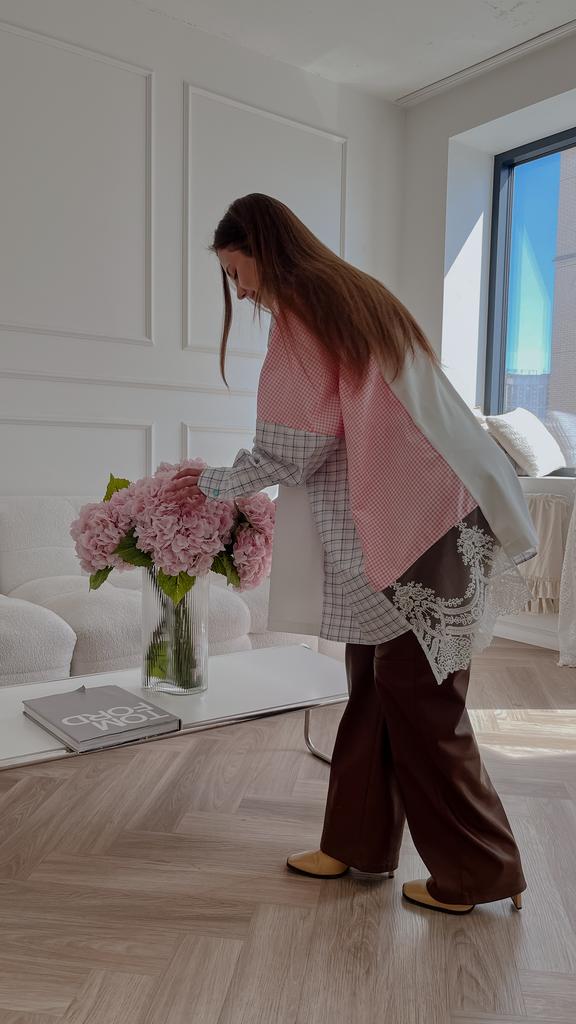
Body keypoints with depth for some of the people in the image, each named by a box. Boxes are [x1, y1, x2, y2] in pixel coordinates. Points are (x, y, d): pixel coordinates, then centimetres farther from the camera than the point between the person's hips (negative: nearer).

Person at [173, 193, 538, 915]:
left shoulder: (301, 311, -7)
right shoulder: (358, 296, 21)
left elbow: (291, 450, -10)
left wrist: (213, 484, 7)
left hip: (413, 526, -10)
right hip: (425, 517, 10)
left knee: (418, 696, 0)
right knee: (374, 685, 13)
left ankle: (479, 872, 14)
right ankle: (358, 840, 25)